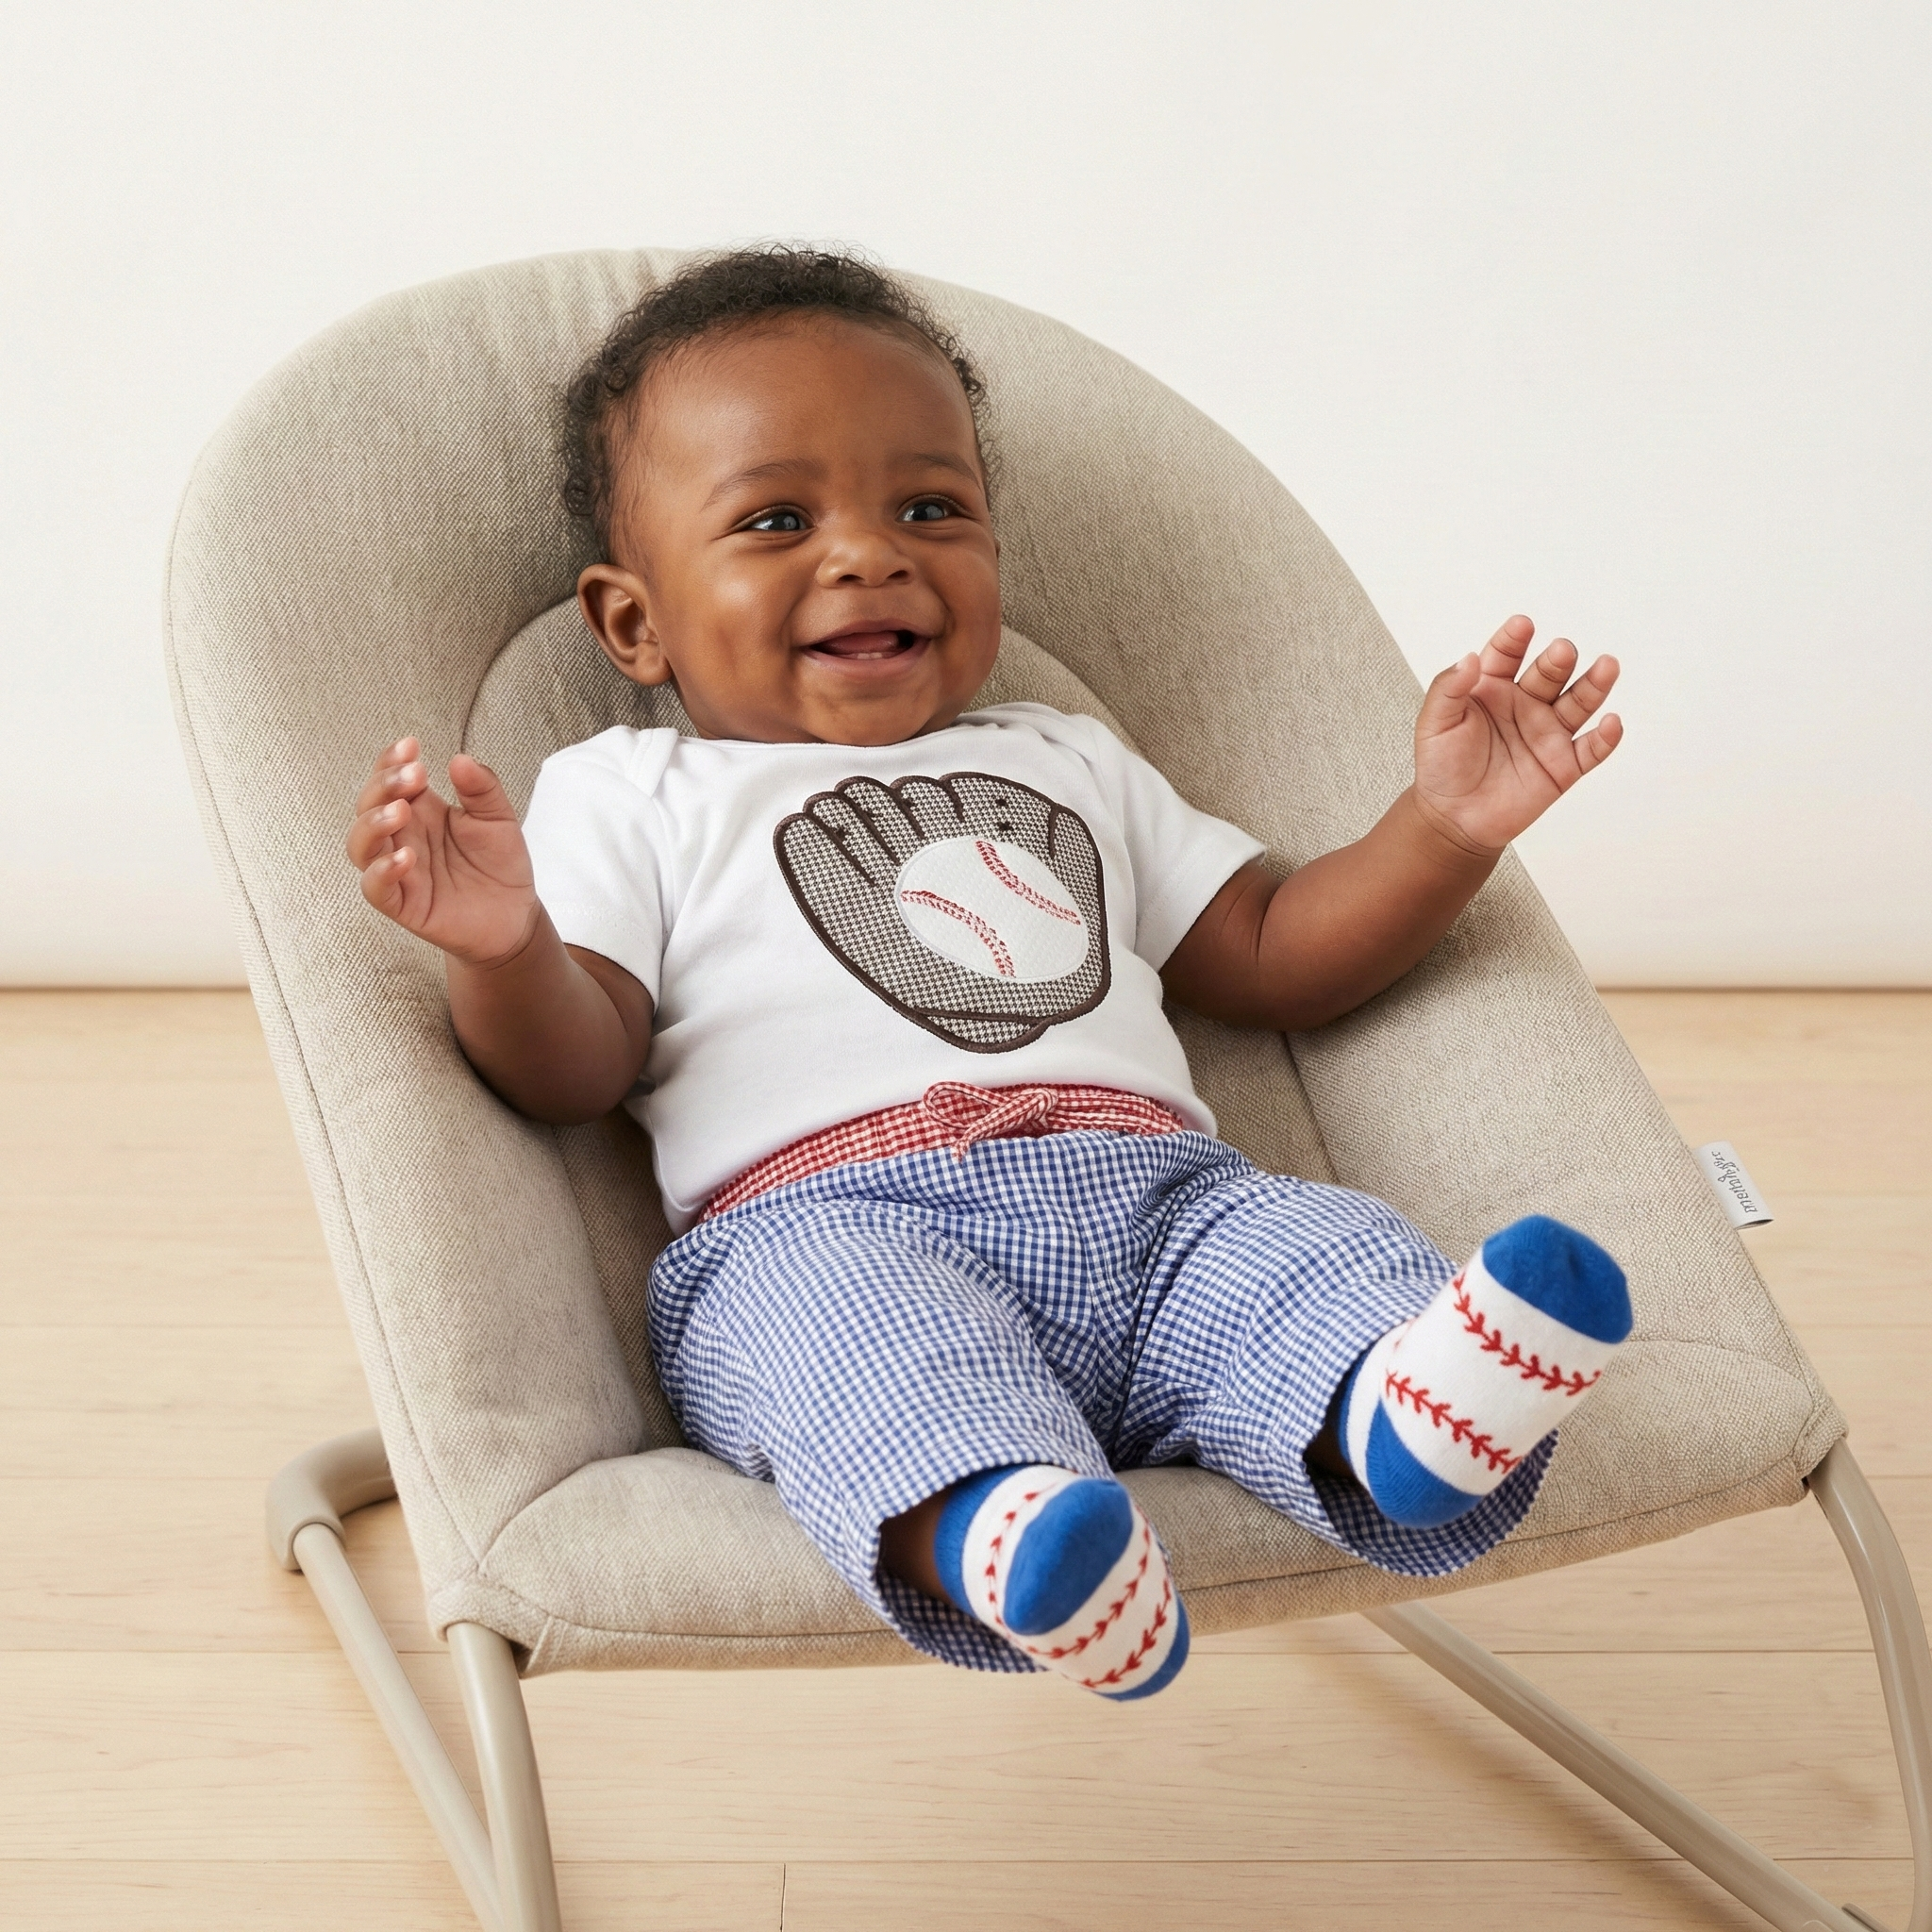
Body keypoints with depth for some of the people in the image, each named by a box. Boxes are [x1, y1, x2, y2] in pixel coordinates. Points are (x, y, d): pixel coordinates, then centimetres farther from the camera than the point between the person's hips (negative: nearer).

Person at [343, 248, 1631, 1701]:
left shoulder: (1076, 766, 36)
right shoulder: (628, 798, 22)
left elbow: (1276, 960, 33)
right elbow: (574, 1068, 8)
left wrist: (1447, 826, 18)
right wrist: (505, 951, -15)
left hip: (1154, 1197, 4)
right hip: (825, 1225, -4)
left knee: (1312, 1250, -27)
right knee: (843, 1313, -38)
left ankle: (1395, 1420, -56)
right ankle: (999, 1533, -63)